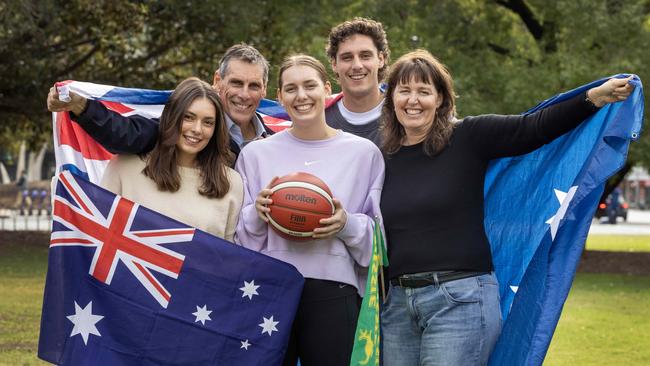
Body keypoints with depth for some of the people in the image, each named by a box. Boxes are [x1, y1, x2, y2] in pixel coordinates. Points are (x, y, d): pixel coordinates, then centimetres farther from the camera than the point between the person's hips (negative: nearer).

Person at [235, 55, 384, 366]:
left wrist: (347, 225, -11)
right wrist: (256, 214, -8)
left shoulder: (364, 153, 7)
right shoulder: (256, 153, 9)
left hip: (333, 290, -1)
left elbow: (378, 233, 8)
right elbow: (240, 236, 12)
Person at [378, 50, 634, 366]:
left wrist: (595, 98, -20)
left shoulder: (466, 138, -2)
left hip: (459, 300, -5)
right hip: (397, 303, 5)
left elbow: (534, 128, -11)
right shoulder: (383, 159, 10)